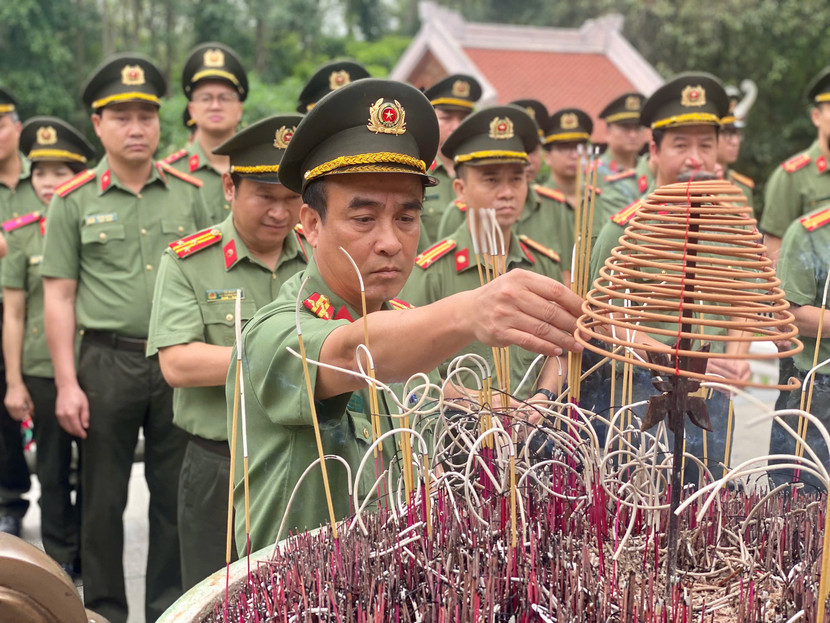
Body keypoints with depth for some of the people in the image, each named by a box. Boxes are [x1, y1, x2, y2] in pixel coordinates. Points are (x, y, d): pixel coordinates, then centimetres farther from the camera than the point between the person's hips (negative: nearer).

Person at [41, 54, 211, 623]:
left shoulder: (189, 193, 7)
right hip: (108, 361, -1)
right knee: (104, 498, 9)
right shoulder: (75, 201, 1)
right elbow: (59, 298, 0)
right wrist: (67, 384, -6)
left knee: (176, 495, 10)